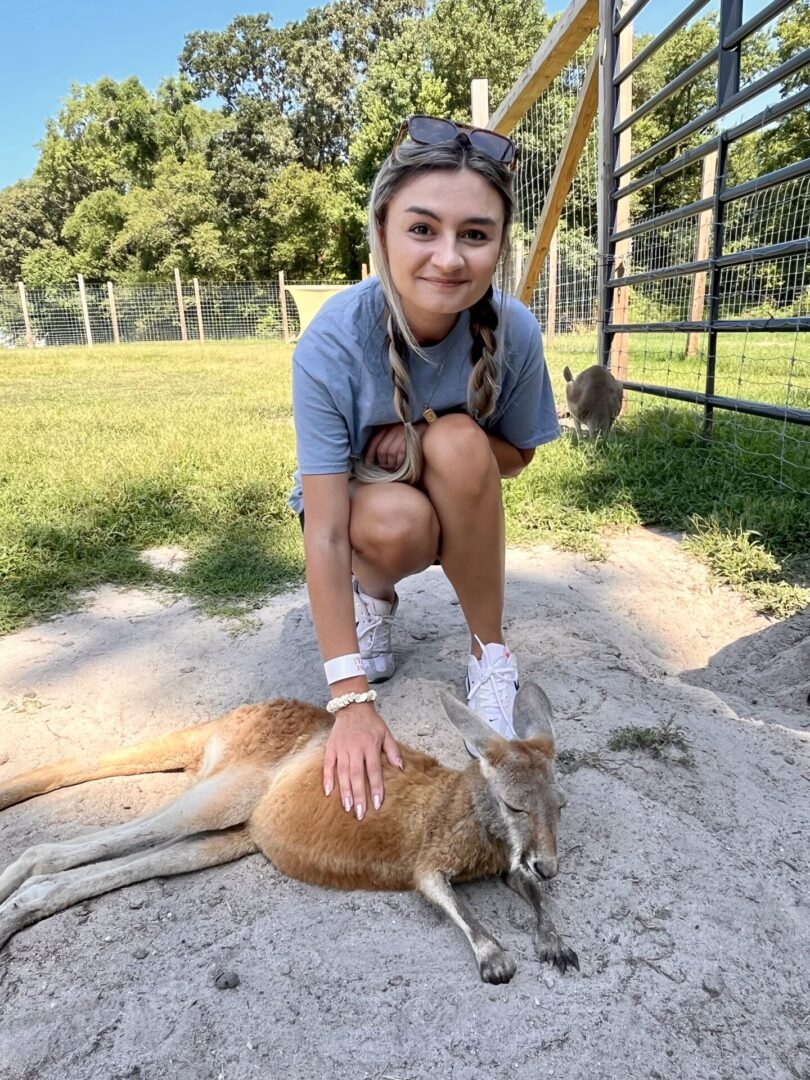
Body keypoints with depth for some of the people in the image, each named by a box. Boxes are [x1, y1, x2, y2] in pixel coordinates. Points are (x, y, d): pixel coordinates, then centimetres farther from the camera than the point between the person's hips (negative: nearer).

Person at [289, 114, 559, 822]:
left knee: (457, 441, -31)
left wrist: (428, 440, -26)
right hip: (360, 504, -2)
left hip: (462, 511, 2)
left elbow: (517, 455, -4)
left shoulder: (513, 331, -22)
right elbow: (325, 533, -30)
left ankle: (490, 651, -12)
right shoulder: (332, 343, -29)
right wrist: (351, 700, -33)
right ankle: (374, 595, 3)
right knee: (394, 521, -36)